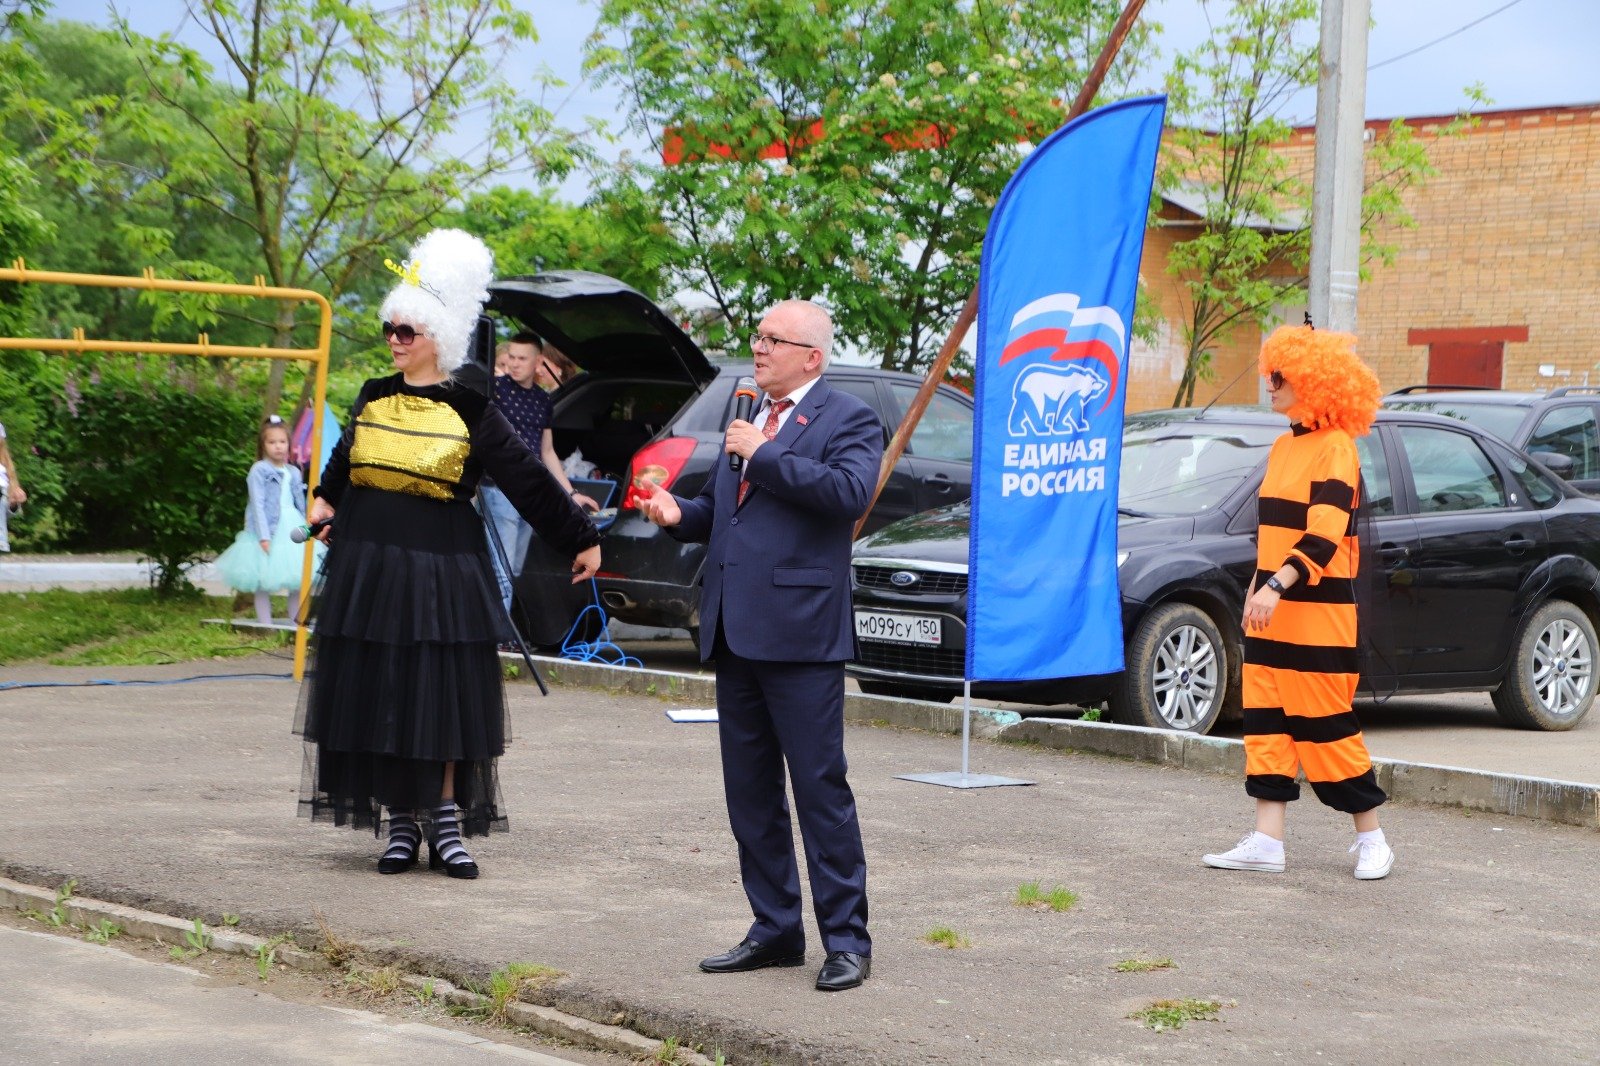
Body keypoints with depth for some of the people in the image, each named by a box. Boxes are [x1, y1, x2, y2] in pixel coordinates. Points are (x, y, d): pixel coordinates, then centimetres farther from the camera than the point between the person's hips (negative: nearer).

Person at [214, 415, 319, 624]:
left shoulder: (293, 472, 12)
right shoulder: (259, 470, -5)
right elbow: (257, 505, -10)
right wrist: (264, 536, -15)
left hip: (292, 528, 5)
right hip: (268, 530, -5)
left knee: (298, 577, 5)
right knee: (264, 579, -2)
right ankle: (265, 624, 3)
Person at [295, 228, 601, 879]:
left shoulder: (470, 411, -4)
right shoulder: (373, 398, 7)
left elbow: (528, 479, -3)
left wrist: (581, 539, -2)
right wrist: (327, 500, 29)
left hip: (442, 570, -3)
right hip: (370, 568, 3)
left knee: (445, 695, -1)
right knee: (379, 696, 2)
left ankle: (448, 827, 6)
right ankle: (400, 826, 11)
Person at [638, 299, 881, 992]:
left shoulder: (847, 420, -3)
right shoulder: (749, 420, 21)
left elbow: (849, 493, -21)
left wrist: (764, 454, -16)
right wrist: (679, 515, 7)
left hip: (800, 633, -8)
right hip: (735, 634, 8)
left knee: (821, 788, -5)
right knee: (749, 792, 11)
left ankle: (846, 939, 1)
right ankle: (775, 930, 21)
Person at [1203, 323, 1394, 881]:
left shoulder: (1334, 448, -12)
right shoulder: (1282, 447, 16)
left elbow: (1324, 535, -22)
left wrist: (1277, 586, -31)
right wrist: (1257, 590, 19)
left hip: (1319, 612, -8)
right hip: (1270, 612, 9)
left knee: (1326, 726, -4)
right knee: (1266, 721, 4)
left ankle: (1372, 840, 8)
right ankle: (1267, 841, 6)